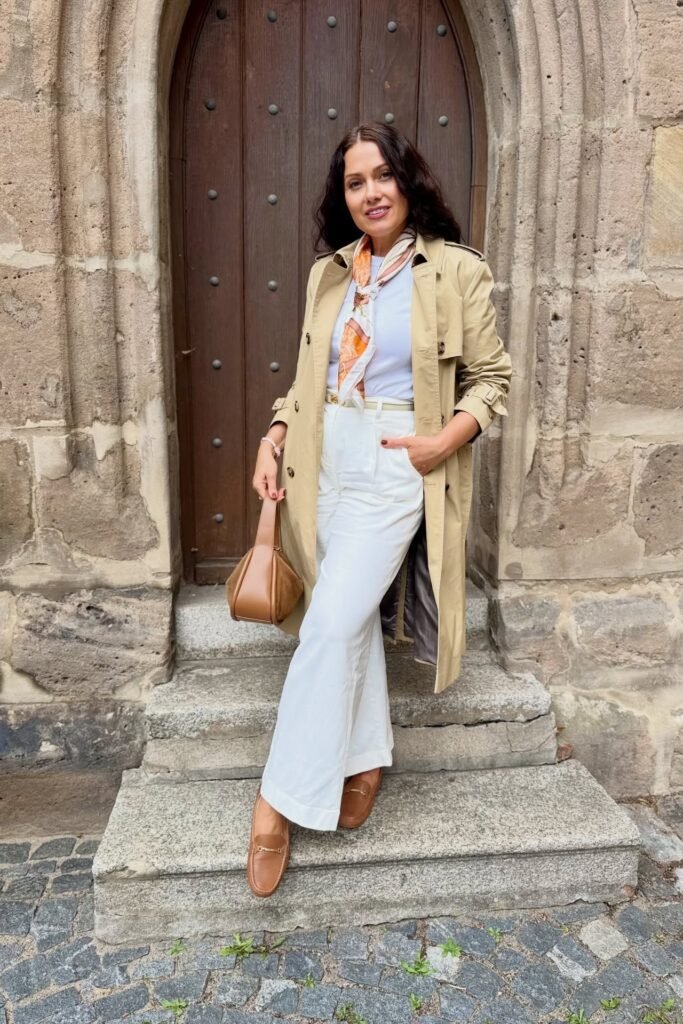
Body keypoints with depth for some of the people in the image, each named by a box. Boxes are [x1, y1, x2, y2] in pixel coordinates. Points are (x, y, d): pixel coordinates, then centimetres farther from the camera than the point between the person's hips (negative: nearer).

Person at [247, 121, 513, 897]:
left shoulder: (455, 270, -3)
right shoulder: (329, 273, 12)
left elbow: (490, 377, 0)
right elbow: (308, 377, 15)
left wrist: (444, 442, -14)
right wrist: (274, 438, 1)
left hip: (397, 465, -5)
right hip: (327, 462, 5)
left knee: (331, 623, -11)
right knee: (350, 618, 9)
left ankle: (280, 799, 0)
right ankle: (365, 760, 24)